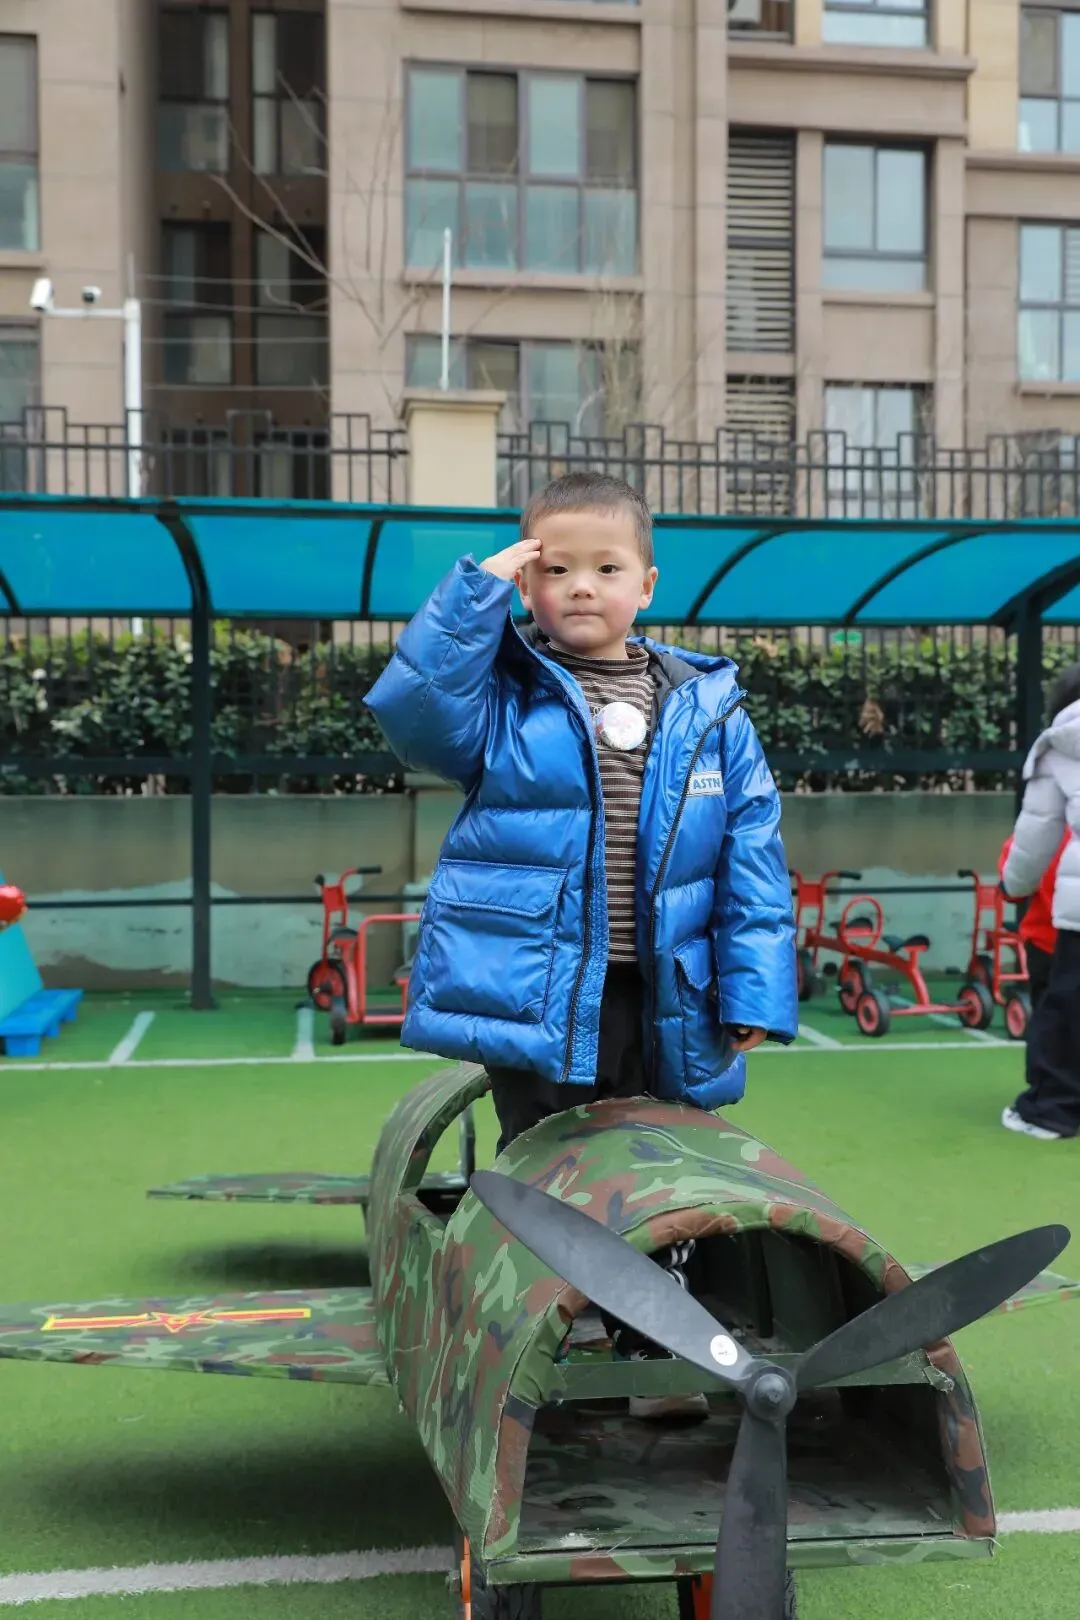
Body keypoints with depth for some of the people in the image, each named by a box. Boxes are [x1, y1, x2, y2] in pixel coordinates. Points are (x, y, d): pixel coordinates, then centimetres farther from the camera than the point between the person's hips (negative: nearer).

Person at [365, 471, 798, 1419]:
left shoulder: (708, 709, 5)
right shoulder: (501, 692, 2)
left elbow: (753, 860, 3)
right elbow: (413, 712, -18)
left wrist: (754, 991, -3)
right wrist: (477, 591, -14)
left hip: (663, 1007, 2)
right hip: (533, 999, -2)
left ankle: (655, 1350, 32)